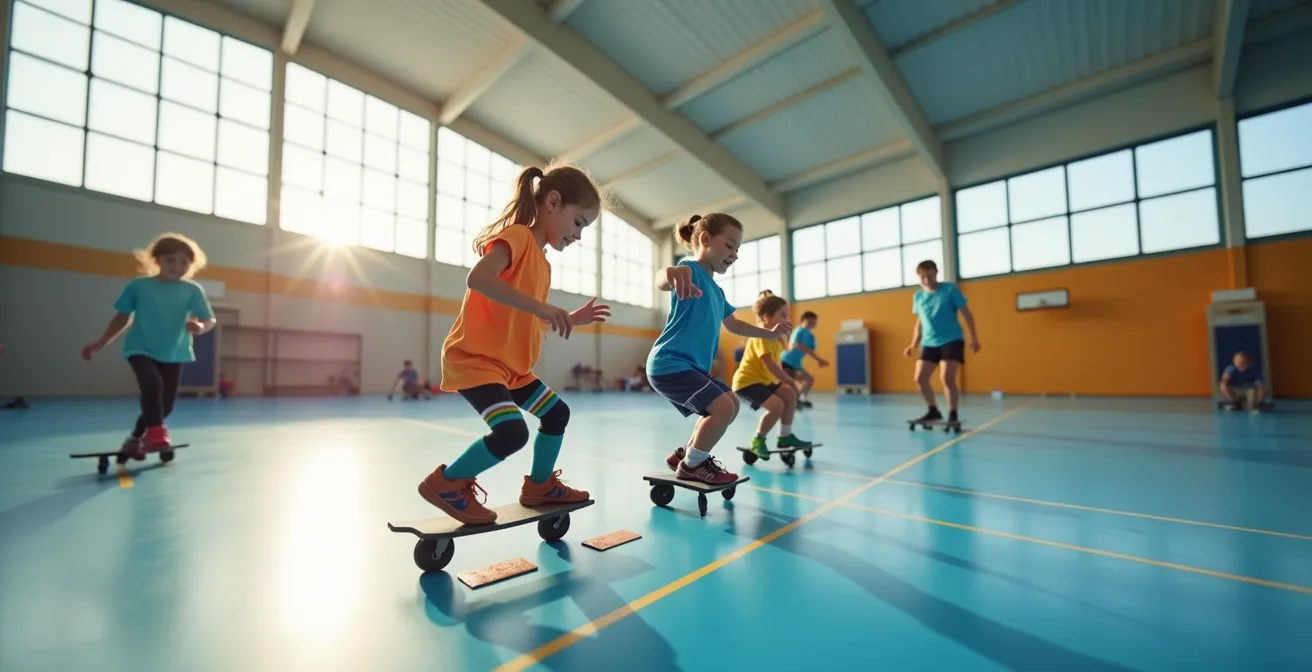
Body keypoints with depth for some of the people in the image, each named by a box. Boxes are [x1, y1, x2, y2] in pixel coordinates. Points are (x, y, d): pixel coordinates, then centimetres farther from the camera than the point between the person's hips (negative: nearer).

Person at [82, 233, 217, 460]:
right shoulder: (138, 286, -1)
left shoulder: (192, 290, -4)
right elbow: (122, 318, 9)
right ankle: (155, 431, -22)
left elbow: (210, 320, -9)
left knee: (166, 403, 5)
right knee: (152, 383, -30)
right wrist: (99, 343, 11)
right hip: (141, 349, -1)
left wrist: (200, 327, -32)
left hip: (174, 353, 1)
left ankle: (135, 439, 28)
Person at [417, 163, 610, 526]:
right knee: (512, 431, -24)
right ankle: (445, 484, 1)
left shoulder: (541, 261, 14)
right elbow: (477, 278, -32)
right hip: (474, 357, -10)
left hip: (512, 364, 10)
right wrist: (541, 305, -34)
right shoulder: (517, 235, -13)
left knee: (556, 413, 14)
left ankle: (540, 485, 31)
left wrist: (568, 320, 9)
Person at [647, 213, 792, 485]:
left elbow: (733, 324, 32)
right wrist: (670, 274, -63)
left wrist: (769, 333, 33)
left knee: (730, 404, 19)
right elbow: (661, 280, -38)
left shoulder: (715, 290, 16)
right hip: (670, 364, -10)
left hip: (692, 366, 10)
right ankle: (692, 465, 3)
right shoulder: (691, 270, -13)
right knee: (722, 407, -19)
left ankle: (684, 454, 26)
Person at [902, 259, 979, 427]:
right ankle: (934, 411, 19)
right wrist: (913, 344, 13)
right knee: (920, 379, -1)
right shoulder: (918, 296, 8)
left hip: (952, 340, -5)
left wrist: (974, 337, -8)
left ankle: (953, 415, 2)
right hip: (929, 343, 5)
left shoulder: (950, 289, -6)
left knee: (947, 378, -15)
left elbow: (966, 313, -2)